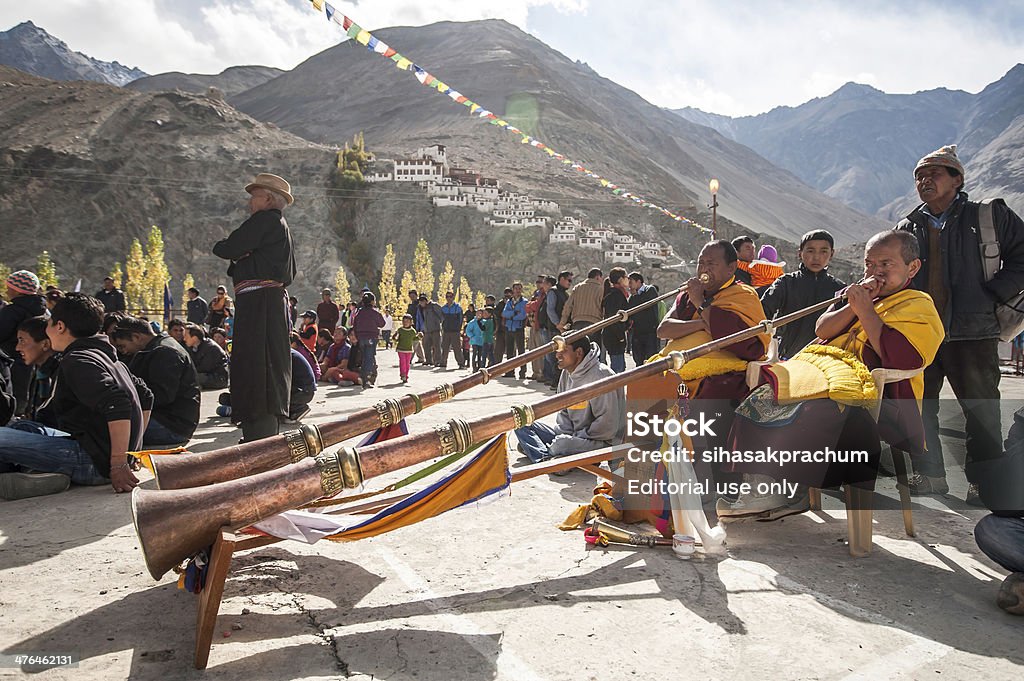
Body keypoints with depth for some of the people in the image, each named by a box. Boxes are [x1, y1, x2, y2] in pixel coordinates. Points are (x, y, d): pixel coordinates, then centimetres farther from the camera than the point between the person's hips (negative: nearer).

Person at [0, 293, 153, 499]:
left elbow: (118, 404, -28)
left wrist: (118, 465, -26)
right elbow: (146, 397, 26)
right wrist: (135, 444, 24)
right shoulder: (107, 357, 18)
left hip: (93, 463, -10)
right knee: (25, 426, 23)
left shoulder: (77, 361, -12)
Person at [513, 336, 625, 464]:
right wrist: (563, 434, -6)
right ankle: (547, 458, -20)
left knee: (562, 445, -39)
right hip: (572, 434, 9)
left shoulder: (601, 376, -20)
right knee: (523, 425, 0)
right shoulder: (567, 374, 7)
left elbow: (607, 425, -22)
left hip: (602, 442, -8)